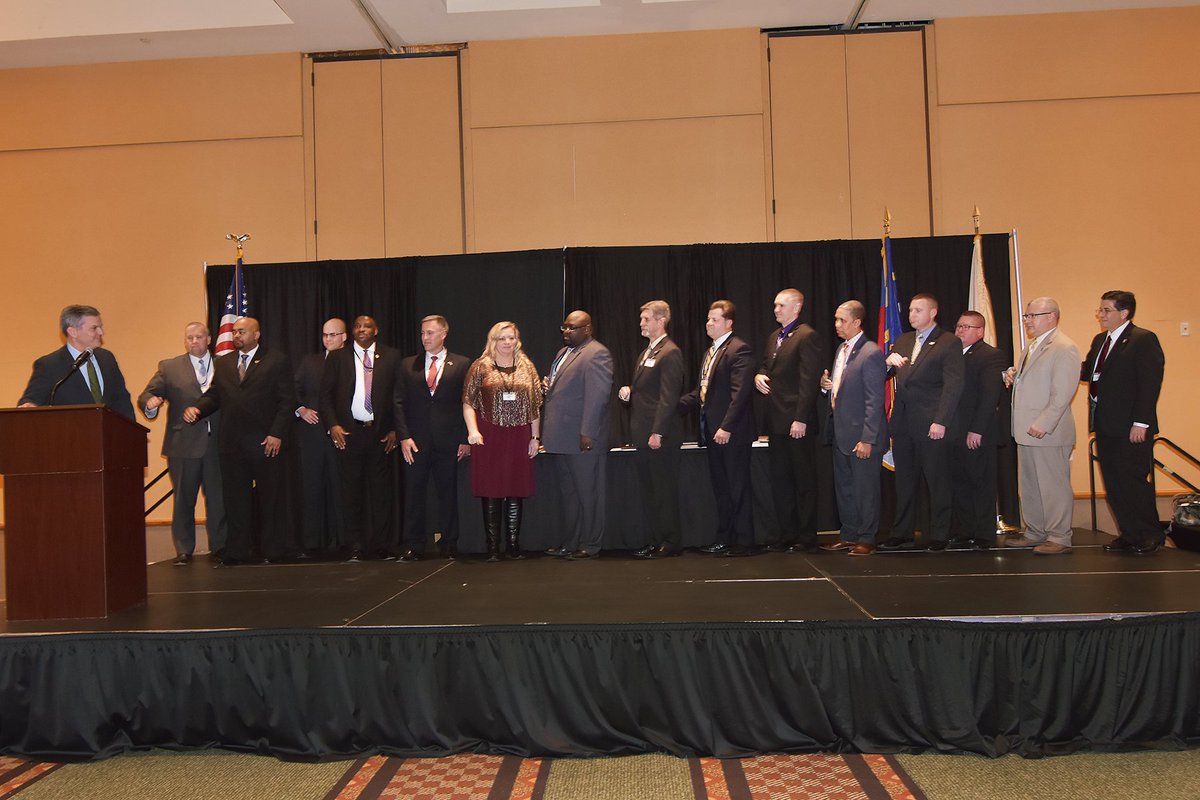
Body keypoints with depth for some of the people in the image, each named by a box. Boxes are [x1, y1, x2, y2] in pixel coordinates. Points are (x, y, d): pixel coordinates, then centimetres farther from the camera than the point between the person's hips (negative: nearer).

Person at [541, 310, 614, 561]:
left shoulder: (597, 354, -12)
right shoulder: (564, 352, 18)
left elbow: (597, 396, -19)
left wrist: (587, 433, -22)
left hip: (583, 440, -9)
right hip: (562, 438, 9)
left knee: (588, 494, 1)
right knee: (569, 493, 16)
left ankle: (590, 545, 10)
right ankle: (569, 543, 25)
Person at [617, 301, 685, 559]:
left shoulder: (670, 353, -12)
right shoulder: (646, 352, 18)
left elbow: (669, 397, -18)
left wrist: (658, 433, -21)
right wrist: (628, 392, 5)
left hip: (661, 436, -9)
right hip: (642, 435, 9)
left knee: (665, 490, -1)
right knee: (648, 490, 13)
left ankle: (671, 542, 8)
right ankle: (654, 540, 21)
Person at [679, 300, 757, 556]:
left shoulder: (739, 350, -12)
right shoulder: (710, 352, 17)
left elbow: (740, 393, -20)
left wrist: (727, 427, -24)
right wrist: (676, 405, 6)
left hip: (732, 432, -9)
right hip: (712, 430, 9)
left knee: (738, 488, -1)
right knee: (720, 488, 14)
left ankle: (744, 541, 7)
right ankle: (724, 538, 23)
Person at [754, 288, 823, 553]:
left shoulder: (807, 336, -10)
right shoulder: (773, 337, 16)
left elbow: (809, 380, -16)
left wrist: (800, 419, -21)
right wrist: (759, 375, 3)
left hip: (797, 422, -8)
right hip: (777, 421, 9)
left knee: (804, 481, 1)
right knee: (780, 480, 12)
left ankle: (807, 538, 10)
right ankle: (787, 534, 21)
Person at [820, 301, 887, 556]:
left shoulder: (871, 353, -16)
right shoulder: (841, 349, 12)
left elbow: (875, 400, -19)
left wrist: (867, 439, -21)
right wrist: (826, 385, 1)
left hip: (862, 437, -9)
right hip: (841, 434, 9)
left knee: (865, 489, 3)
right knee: (843, 488, 16)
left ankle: (866, 539, 14)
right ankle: (848, 535, 27)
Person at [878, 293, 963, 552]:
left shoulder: (949, 343, -2)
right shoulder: (902, 341, 17)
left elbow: (953, 386, -9)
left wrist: (941, 422, -17)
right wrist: (888, 362, -6)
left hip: (931, 424, -6)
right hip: (903, 423, 6)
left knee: (937, 483, 2)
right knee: (904, 482, 10)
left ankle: (938, 536, 10)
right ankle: (902, 535, 16)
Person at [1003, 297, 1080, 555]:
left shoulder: (1064, 348, -13)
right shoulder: (1033, 346, 17)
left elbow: (1063, 393, -19)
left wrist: (1043, 424, -24)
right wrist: (1014, 376, 8)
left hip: (1048, 431, -9)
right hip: (1027, 430, 9)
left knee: (1053, 485, -2)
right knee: (1028, 486, 14)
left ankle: (1059, 538, 7)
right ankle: (1035, 532, 24)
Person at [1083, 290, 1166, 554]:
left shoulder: (1143, 339, -10)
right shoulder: (1100, 340, 16)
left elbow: (1150, 383, -16)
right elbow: (1088, 372, 14)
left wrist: (1140, 423, -20)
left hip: (1131, 428, -8)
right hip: (1105, 427, 8)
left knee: (1133, 481, -2)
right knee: (1113, 483, 11)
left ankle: (1150, 535, 14)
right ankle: (1129, 535, 20)